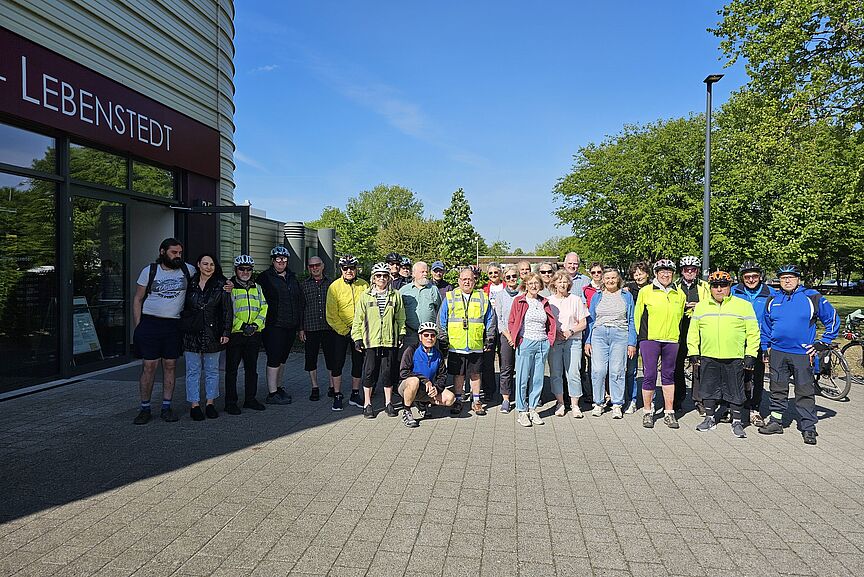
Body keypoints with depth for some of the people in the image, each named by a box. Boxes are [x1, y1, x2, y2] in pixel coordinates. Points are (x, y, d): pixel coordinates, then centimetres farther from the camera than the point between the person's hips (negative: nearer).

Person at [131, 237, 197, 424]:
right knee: (148, 367, -1)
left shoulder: (188, 270, 6)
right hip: (150, 323, -1)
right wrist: (138, 326, -1)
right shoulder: (149, 271, 3)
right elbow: (137, 299, 7)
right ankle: (145, 408, 9)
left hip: (174, 325, 2)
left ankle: (166, 407, 14)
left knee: (170, 366, 5)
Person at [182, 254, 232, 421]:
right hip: (191, 333, 1)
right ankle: (194, 405, 13)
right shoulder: (190, 284, 3)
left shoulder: (221, 285, 0)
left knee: (212, 370, 9)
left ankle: (210, 403, 20)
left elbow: (227, 310, -1)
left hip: (212, 334, -1)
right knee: (193, 371, 5)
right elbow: (183, 308, 9)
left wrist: (226, 332, -6)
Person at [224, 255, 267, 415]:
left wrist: (255, 324, -6)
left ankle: (250, 399, 23)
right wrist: (241, 325, -16)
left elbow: (264, 308, 10)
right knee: (232, 369, 1)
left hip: (254, 335, 5)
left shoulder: (257, 288, 15)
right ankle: (230, 402, 9)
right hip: (235, 334, -5)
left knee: (252, 368, 12)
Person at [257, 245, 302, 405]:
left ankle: (278, 387, 27)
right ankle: (272, 394, 0)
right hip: (274, 326, -7)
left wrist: (298, 322, 19)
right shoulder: (265, 278, -5)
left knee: (283, 358, 15)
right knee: (274, 359, -5)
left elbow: (298, 301, 22)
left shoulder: (292, 278, 16)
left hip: (290, 326, 7)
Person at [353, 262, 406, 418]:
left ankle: (388, 403, 21)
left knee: (388, 372, 6)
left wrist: (402, 333, 5)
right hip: (370, 341, -1)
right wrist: (357, 337, -1)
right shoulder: (365, 296, 4)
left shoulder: (396, 296, 7)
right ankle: (367, 404, 15)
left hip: (390, 341, 1)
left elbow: (400, 318, 12)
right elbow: (358, 318, 4)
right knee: (369, 372, 3)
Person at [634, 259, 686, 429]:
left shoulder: (679, 294, 11)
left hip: (671, 340, 3)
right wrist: (642, 336, 5)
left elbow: (680, 316, 20)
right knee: (649, 375, -2)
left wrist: (674, 334, 16)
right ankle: (647, 412, 9)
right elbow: (637, 315, 5)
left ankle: (669, 412, 16)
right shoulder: (645, 292, 1)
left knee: (669, 375, 9)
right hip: (650, 339, -3)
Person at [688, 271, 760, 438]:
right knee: (709, 389, 9)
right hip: (708, 357, 3)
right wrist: (693, 353, 7)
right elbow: (693, 332, 12)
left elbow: (752, 332, 1)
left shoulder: (744, 305, 2)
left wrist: (750, 355, -4)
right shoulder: (701, 306, 10)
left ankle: (737, 421, 17)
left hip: (734, 358, -2)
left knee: (735, 391, 4)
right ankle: (710, 419, 23)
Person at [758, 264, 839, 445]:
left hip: (803, 354, -3)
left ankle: (808, 428, 9)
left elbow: (833, 319, 4)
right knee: (778, 389, 11)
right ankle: (776, 421, 21)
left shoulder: (812, 298, -2)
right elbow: (766, 327, 18)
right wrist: (765, 348, 12)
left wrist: (823, 343, -1)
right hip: (777, 353, 3)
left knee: (805, 391, 0)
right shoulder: (772, 300, 9)